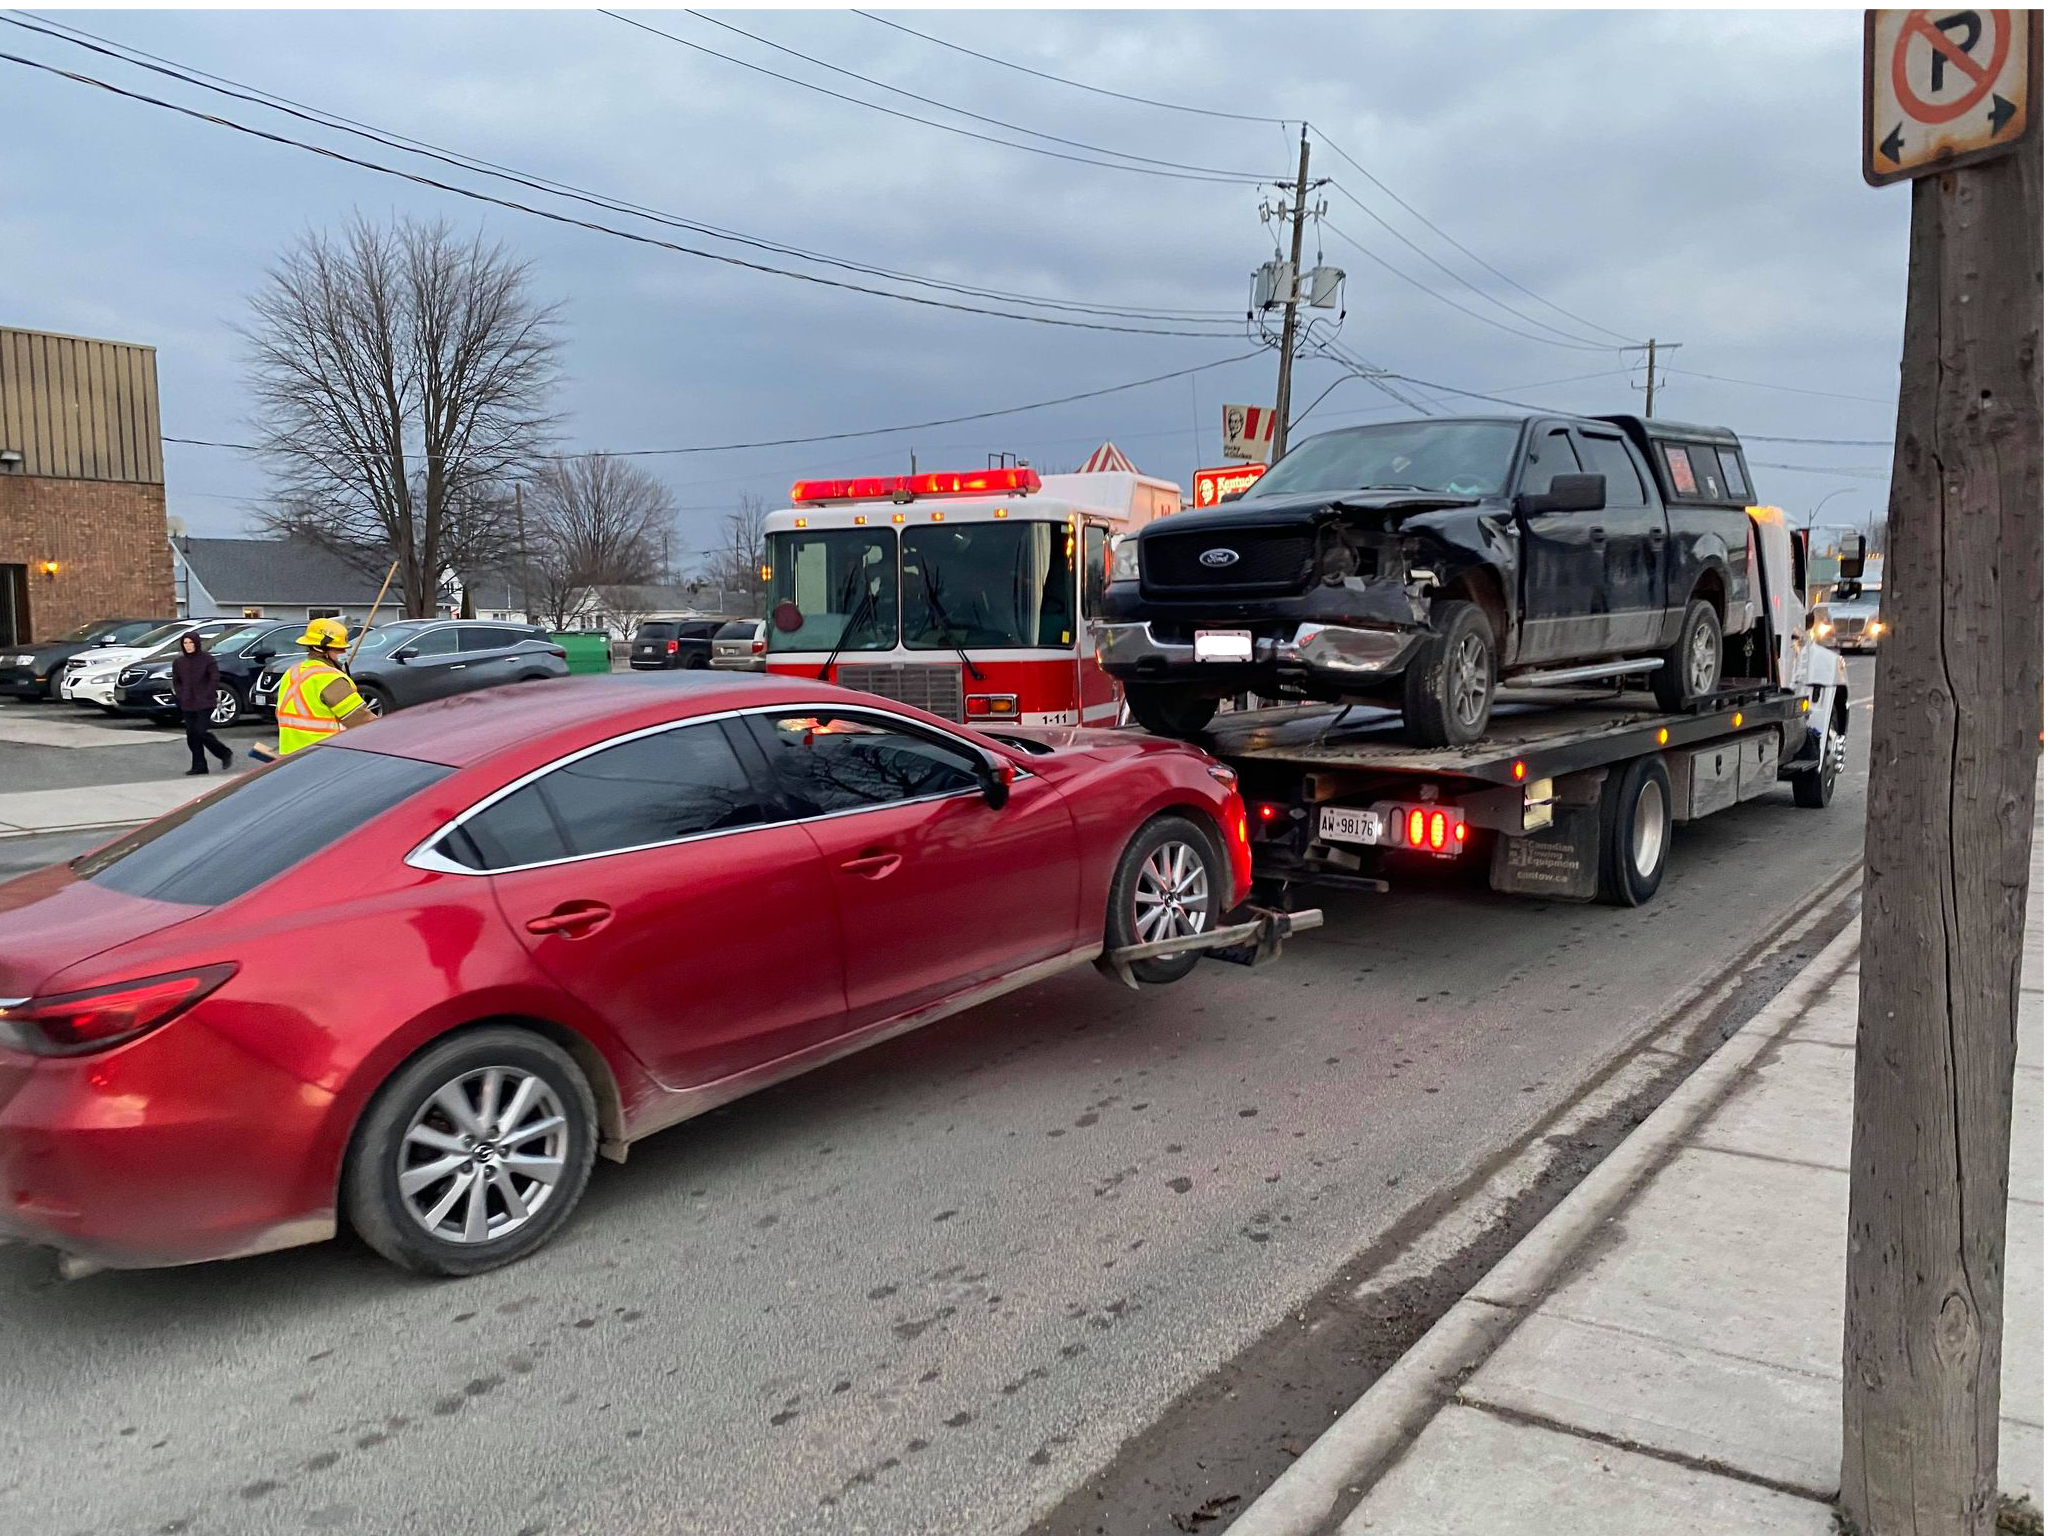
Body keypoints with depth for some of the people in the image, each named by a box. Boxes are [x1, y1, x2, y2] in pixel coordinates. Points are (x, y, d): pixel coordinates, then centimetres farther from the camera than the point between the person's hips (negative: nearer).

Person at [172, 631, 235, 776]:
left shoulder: (207, 658, -5)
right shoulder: (178, 661, 8)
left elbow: (215, 678, -6)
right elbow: (175, 681, 16)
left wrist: (207, 695, -10)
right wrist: (181, 696, 3)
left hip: (204, 703, -5)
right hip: (187, 705, 5)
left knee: (202, 732, -12)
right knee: (192, 735, 5)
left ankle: (226, 755, 7)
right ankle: (199, 766, 12)